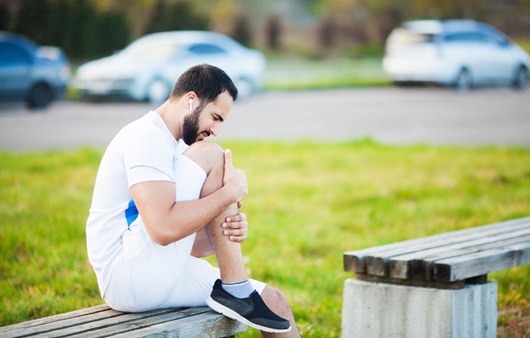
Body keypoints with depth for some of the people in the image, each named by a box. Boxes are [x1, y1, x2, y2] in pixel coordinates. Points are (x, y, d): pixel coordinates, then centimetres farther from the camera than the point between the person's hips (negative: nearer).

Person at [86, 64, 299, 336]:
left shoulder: (176, 147, 19)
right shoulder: (145, 138, -13)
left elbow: (189, 244, 18)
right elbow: (164, 228, -27)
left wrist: (228, 231, -4)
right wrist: (230, 192, -16)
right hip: (127, 277, -10)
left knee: (273, 301, 2)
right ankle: (235, 290, -12)